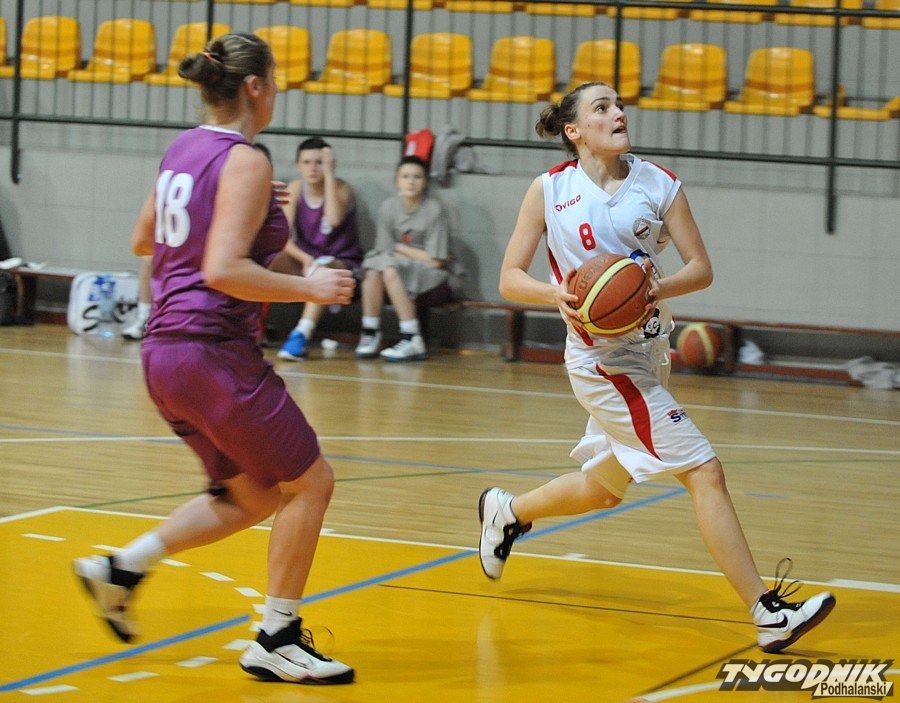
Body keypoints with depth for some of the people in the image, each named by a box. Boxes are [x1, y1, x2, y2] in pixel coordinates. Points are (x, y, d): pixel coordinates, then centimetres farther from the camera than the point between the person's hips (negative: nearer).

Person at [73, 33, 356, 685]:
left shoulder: (183, 149, 11)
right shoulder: (244, 160, -14)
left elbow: (143, 240, 24)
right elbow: (224, 270, -23)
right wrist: (308, 288, -13)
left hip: (166, 351, 9)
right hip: (216, 353, -9)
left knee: (254, 495, 19)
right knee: (310, 481, 5)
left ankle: (122, 568, 13)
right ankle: (278, 640, 9)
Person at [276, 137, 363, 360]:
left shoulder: (341, 188, -10)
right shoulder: (295, 189, -1)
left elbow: (334, 220, -32)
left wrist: (328, 174, -27)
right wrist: (305, 259, -28)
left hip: (342, 261, -3)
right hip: (306, 259, 4)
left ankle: (302, 335, -47)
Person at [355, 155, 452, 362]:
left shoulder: (434, 211, -13)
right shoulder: (389, 207, -1)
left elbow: (436, 261, -13)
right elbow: (384, 250, 2)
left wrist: (401, 248, -5)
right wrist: (416, 254, -10)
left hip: (430, 275, -4)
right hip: (399, 268, 4)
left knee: (391, 272, -32)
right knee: (372, 272, -27)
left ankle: (412, 340, -32)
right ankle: (370, 335, -16)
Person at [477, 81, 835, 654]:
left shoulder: (659, 184, 2)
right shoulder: (550, 191, -5)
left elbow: (701, 268, 1)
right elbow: (510, 278, -2)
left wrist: (659, 289, -19)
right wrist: (558, 294, -22)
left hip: (649, 353, 6)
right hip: (604, 361, -5)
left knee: (604, 488, 19)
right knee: (705, 472, -13)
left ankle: (506, 511, 46)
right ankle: (767, 613, -13)